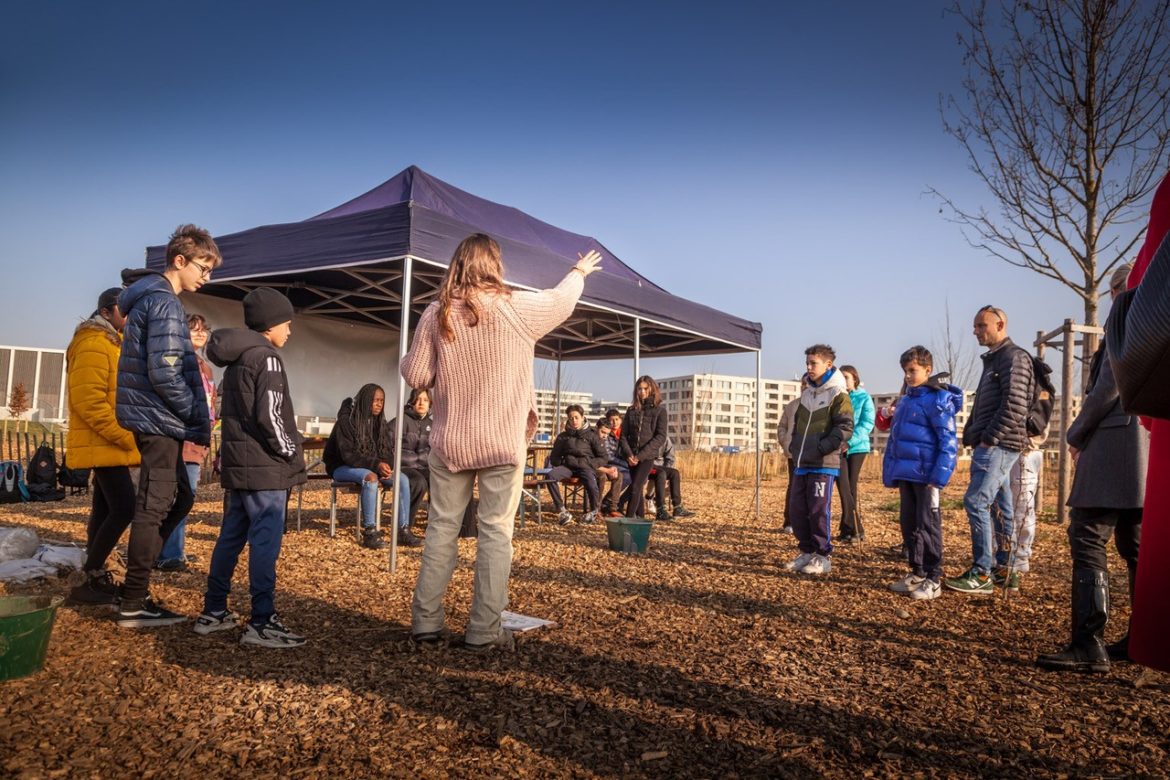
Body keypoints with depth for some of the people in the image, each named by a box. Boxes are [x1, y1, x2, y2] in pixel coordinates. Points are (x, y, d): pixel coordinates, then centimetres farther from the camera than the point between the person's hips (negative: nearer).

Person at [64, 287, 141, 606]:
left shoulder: (114, 343, 19)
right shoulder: (94, 344, -13)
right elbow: (89, 400, -22)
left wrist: (128, 436, 14)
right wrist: (125, 436, -22)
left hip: (109, 445, 10)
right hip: (104, 445, -10)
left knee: (106, 510, 12)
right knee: (124, 508, -14)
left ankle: (94, 579, 18)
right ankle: (89, 581, -7)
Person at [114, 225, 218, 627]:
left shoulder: (147, 297, 17)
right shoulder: (165, 303, -15)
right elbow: (164, 373, -23)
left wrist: (193, 418, 14)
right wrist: (197, 416, -12)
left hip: (153, 418, 10)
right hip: (160, 419, -10)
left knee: (180, 497, 17)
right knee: (154, 507, -3)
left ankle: (135, 582, 23)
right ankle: (134, 605, 6)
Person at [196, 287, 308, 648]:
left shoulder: (236, 359, 17)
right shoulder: (266, 358, -12)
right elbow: (269, 415, -20)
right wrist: (291, 453, -8)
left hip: (239, 464, 9)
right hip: (265, 467, -9)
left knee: (231, 536, 14)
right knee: (266, 542, -7)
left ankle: (213, 612, 21)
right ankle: (261, 623, -6)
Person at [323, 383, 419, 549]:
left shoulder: (379, 422, 4)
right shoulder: (347, 420, -16)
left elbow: (388, 450, 6)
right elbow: (348, 455, -22)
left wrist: (386, 466, -18)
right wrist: (376, 464, -33)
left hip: (371, 467, 6)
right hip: (343, 467, -6)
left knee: (403, 479, -18)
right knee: (371, 477, -38)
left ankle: (403, 531, -19)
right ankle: (369, 533, -34)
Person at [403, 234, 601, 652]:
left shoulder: (437, 314, -2)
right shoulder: (518, 307, -6)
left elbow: (415, 376, -1)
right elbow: (563, 300, 13)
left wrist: (409, 358, 23)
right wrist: (579, 272, 34)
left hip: (450, 441, 2)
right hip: (503, 442, -2)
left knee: (442, 528, 11)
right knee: (496, 532, 3)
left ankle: (425, 622, 16)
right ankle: (483, 630, 6)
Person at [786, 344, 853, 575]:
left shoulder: (838, 394, -7)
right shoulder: (806, 393, 16)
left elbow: (845, 427, -15)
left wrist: (822, 447, -20)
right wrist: (795, 446, 13)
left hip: (824, 464, -7)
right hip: (802, 464, 7)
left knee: (819, 511, -3)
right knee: (798, 510, 8)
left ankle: (822, 557, 8)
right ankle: (807, 552, 20)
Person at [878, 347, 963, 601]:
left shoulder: (938, 399, -10)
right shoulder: (905, 400, 14)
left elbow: (948, 441, -15)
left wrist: (939, 477, -21)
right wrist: (891, 471, 15)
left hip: (926, 475, -8)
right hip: (905, 474, 8)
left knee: (927, 525, 0)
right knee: (908, 523, 13)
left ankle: (933, 579, 9)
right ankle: (917, 572, 24)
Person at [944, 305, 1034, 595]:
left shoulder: (1014, 357, -9)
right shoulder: (993, 360, 21)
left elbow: (1015, 406, -18)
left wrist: (988, 439, -18)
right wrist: (971, 437, 14)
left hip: (999, 445, -10)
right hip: (989, 445, 10)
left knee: (976, 503, -13)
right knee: (1000, 505, 11)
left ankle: (981, 574, -10)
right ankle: (1002, 566, 17)